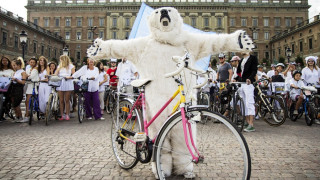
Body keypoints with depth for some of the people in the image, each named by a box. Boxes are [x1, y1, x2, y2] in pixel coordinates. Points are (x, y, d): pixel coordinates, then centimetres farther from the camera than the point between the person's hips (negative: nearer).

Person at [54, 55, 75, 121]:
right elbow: (55, 74, 10)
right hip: (60, 83, 3)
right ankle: (62, 115, 6)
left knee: (67, 100, 0)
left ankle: (67, 115, 6)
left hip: (68, 83, -3)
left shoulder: (71, 66, 7)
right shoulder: (59, 66, 19)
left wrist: (69, 77, -15)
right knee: (61, 100, 1)